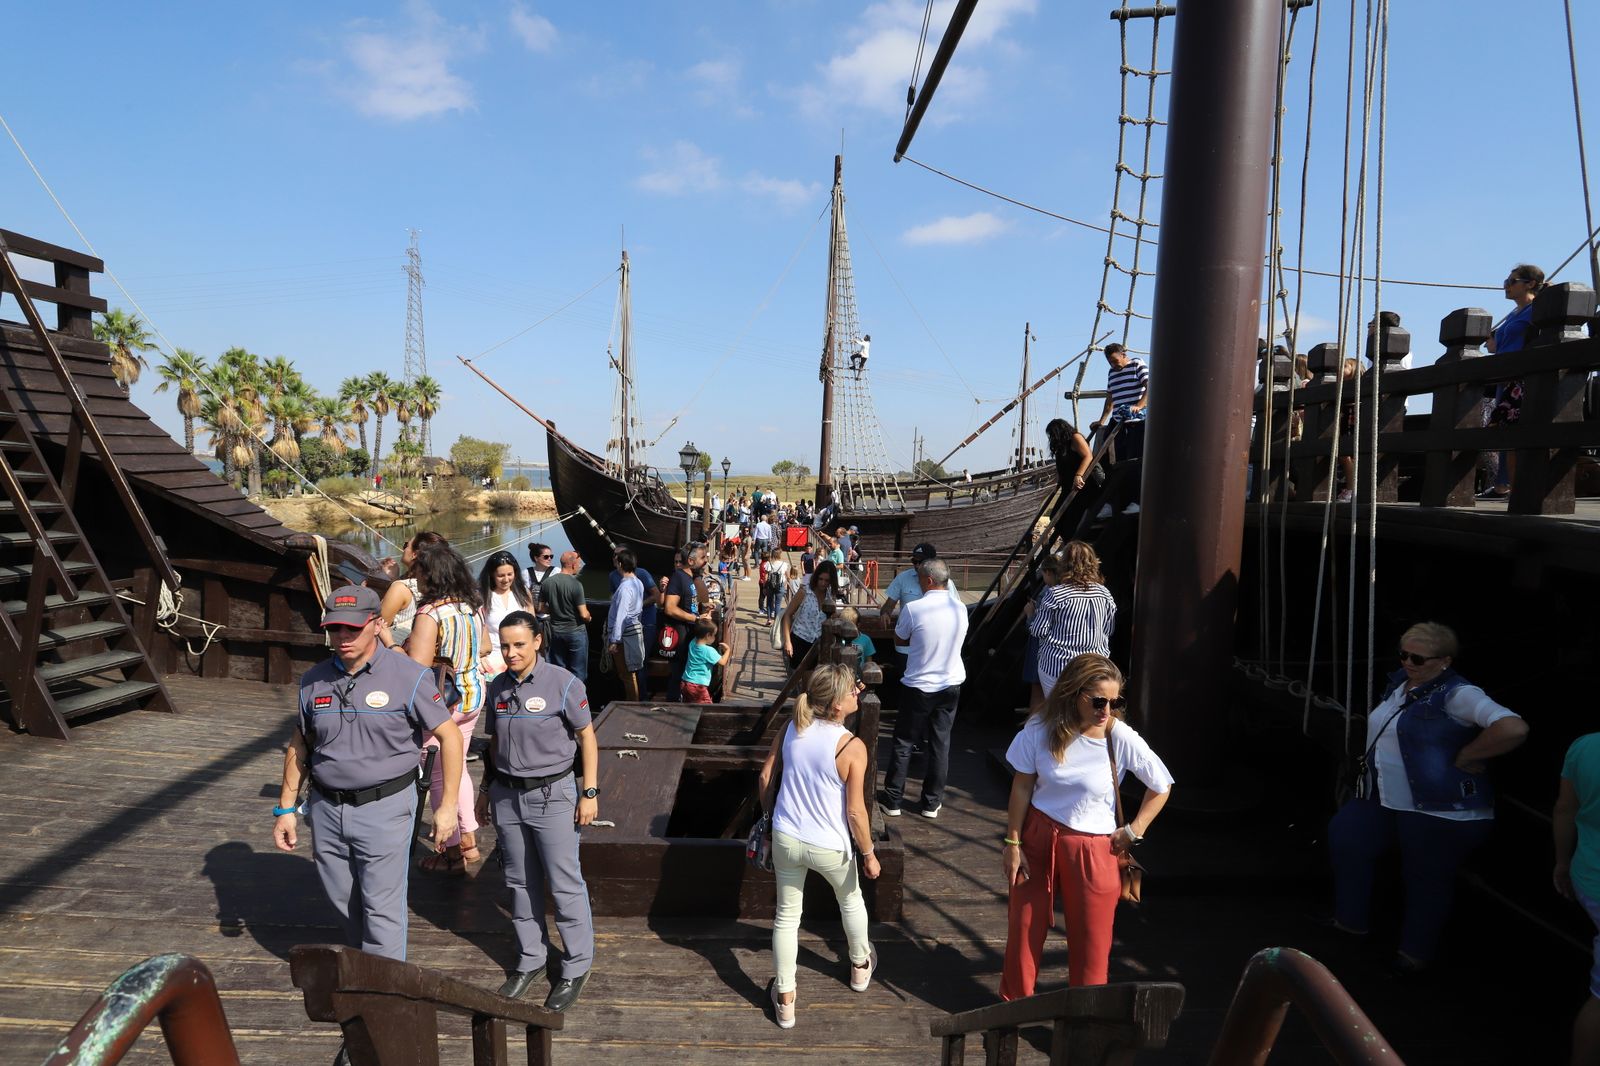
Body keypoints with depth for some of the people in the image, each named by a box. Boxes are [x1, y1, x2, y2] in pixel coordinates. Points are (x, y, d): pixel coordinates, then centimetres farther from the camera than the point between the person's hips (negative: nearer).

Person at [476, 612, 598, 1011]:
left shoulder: (563, 683, -12)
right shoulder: (498, 687, 3)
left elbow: (587, 737, -7)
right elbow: (495, 743, 14)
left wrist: (589, 792, -9)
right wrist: (488, 789, 17)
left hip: (552, 794, -5)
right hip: (507, 795, 5)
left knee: (565, 884, 1)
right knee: (520, 883, 16)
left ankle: (576, 967, 17)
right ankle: (530, 959, 32)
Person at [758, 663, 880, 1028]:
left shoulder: (791, 729, -8)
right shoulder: (852, 747, -23)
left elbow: (766, 777, 0)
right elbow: (855, 812, -18)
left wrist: (770, 815, 17)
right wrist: (869, 854, -3)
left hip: (785, 838, 3)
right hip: (829, 847, -3)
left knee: (787, 915, 19)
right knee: (851, 900, 28)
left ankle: (785, 999, 30)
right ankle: (860, 965, 51)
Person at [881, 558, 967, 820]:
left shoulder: (913, 609, -18)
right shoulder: (960, 609, -5)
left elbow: (900, 639, -2)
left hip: (918, 686, -3)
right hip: (951, 685, 3)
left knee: (904, 743, 9)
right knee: (940, 744, 11)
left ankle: (893, 801, 17)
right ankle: (932, 803, 19)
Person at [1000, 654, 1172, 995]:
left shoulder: (1122, 739, -16)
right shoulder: (1042, 729, -13)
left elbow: (1162, 786, -2)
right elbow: (1022, 787, -5)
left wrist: (1133, 831, -3)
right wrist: (1013, 843, -3)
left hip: (1091, 849, -1)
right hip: (1037, 837, 1)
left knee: (1090, 940, 8)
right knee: (1024, 926, 13)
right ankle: (1013, 1002, 34)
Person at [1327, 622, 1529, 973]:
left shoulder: (1456, 694, -19)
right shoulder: (1400, 682, 7)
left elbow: (1514, 729, -32)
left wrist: (1464, 758, -22)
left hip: (1439, 812, -9)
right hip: (1385, 801, 9)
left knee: (1426, 881, 7)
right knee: (1344, 833, 16)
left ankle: (1416, 952, 29)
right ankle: (1350, 920, 33)